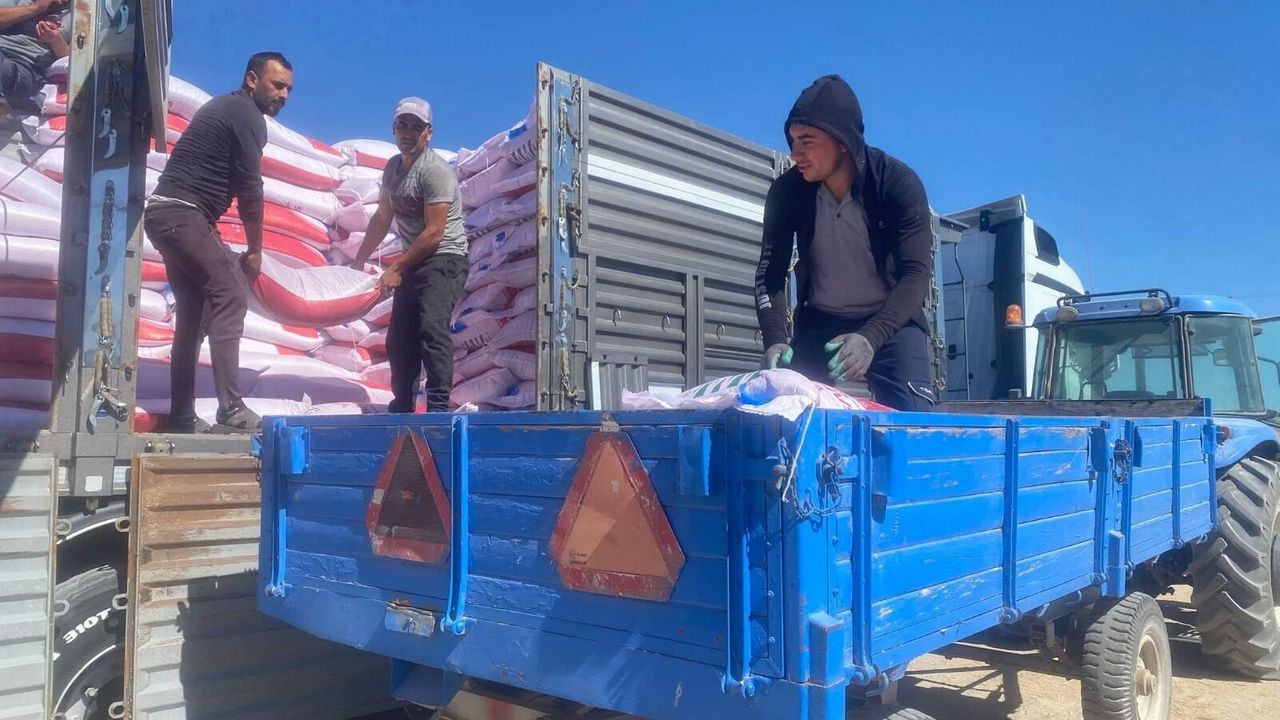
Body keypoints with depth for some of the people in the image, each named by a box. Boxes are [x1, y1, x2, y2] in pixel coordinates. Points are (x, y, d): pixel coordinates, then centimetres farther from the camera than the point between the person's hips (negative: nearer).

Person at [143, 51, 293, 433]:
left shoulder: (225, 107, 22)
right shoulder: (246, 114, -7)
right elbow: (250, 188, -10)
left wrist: (212, 234, 14)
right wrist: (255, 249, -3)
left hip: (167, 214, 10)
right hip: (181, 214, -10)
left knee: (194, 312, 10)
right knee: (230, 298, -14)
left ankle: (182, 418, 12)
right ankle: (231, 409, -20)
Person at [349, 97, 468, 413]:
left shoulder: (434, 170, -15)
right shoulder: (393, 167, 12)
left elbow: (434, 233, -19)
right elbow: (382, 218, 23)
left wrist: (396, 268, -14)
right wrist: (359, 260, 28)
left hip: (444, 259, -9)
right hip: (414, 261, 9)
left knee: (432, 327, -24)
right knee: (399, 337, 9)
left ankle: (439, 405, -23)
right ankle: (402, 405, 21)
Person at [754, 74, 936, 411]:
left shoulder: (899, 183, -21)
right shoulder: (787, 190, -14)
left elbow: (917, 274, -25)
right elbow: (770, 273, -10)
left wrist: (871, 337, -40)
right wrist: (775, 339, -27)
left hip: (891, 321, -2)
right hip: (819, 322, 2)